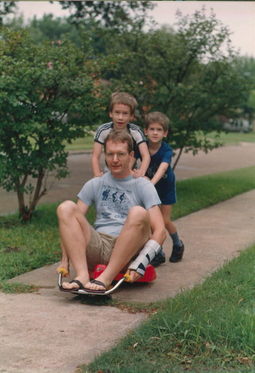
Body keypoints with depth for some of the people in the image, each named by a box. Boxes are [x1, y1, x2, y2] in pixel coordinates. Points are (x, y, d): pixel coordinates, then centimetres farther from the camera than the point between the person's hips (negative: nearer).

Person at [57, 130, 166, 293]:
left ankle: (106, 278, -34)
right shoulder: (94, 185, 18)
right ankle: (82, 275, -34)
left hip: (127, 250, -3)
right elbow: (70, 220, 11)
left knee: (139, 213, -30)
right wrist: (65, 260, -3)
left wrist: (140, 264, -20)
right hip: (97, 245, 3)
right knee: (66, 207, -17)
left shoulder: (143, 186, 7)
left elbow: (160, 231, -4)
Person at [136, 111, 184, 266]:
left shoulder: (166, 150, -26)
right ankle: (158, 253, 12)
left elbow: (163, 167, -42)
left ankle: (178, 244, 29)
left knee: (165, 221, 0)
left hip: (165, 186, -2)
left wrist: (152, 182, -59)